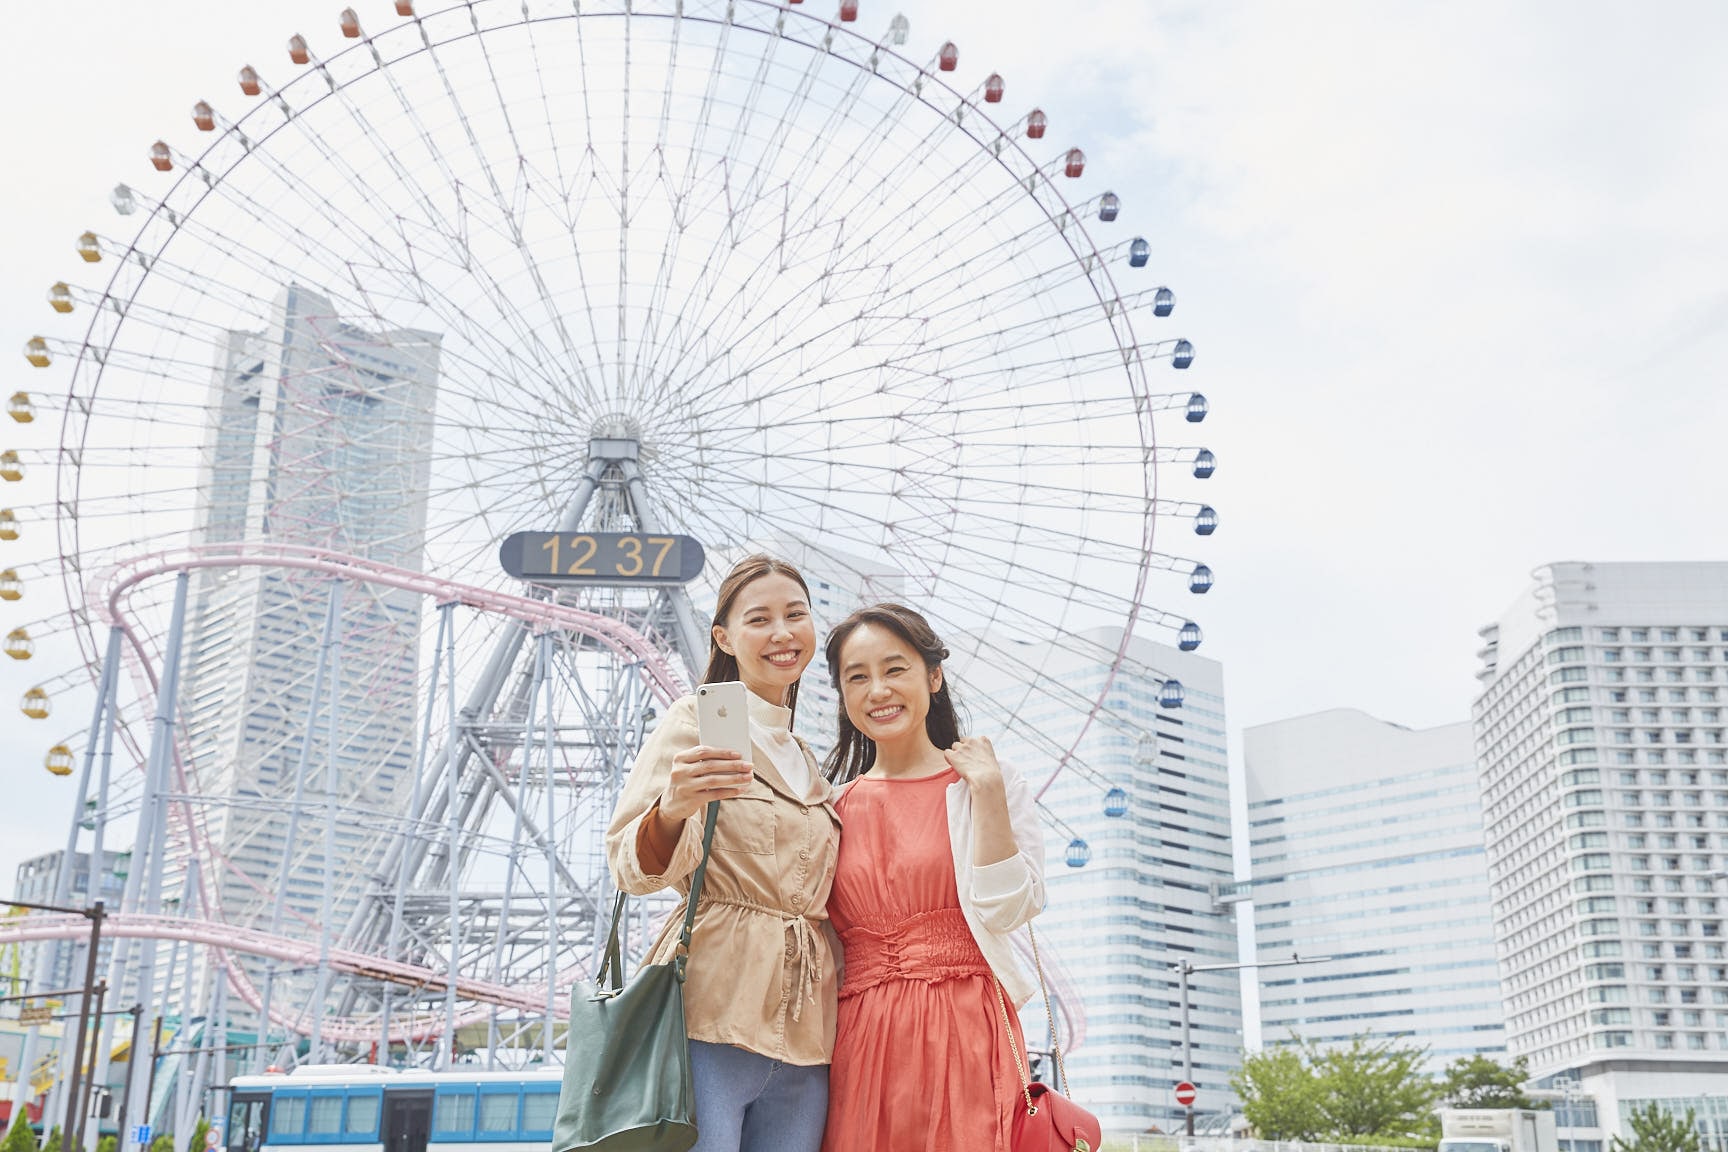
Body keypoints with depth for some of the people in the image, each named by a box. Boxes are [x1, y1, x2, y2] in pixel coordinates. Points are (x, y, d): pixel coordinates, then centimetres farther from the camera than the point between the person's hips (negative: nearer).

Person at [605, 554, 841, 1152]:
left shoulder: (809, 764, 21)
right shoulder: (697, 721, 0)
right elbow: (633, 870, -10)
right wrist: (671, 810, -30)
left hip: (803, 1034, 7)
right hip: (713, 1017, -6)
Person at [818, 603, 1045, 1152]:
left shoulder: (991, 784, 4)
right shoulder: (832, 807, 11)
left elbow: (1005, 911, -10)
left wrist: (986, 790, -11)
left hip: (965, 1034, -2)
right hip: (858, 1042, 3)